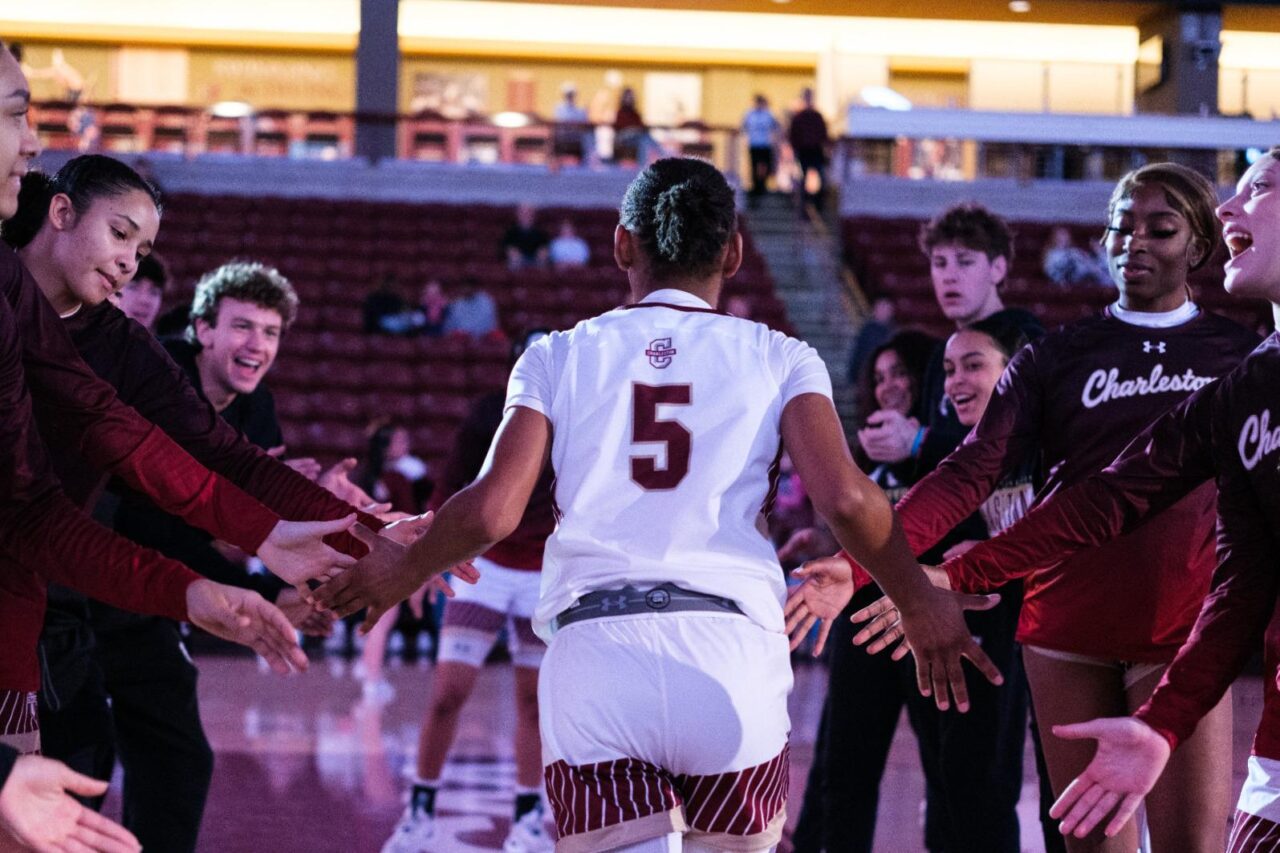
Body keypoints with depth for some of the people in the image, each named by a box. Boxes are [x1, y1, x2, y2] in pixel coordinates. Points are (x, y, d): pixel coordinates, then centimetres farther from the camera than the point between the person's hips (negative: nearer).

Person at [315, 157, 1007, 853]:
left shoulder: (557, 357, 12)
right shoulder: (777, 359, 11)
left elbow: (490, 513, 2)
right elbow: (845, 498, -3)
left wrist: (402, 573, 22)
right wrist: (922, 606, 13)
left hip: (593, 647, 0)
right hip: (729, 654, 0)